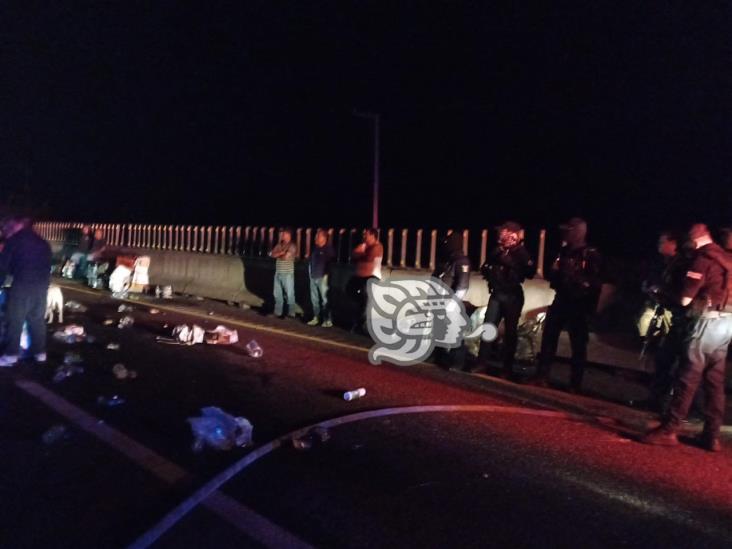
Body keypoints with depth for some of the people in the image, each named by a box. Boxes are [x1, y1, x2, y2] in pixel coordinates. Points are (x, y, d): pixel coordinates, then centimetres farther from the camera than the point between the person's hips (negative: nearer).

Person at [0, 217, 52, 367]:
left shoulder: (14, 240, 2)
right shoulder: (42, 242, 20)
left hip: (22, 284, -6)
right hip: (42, 285, 6)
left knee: (15, 320, 0)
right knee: (37, 319, 12)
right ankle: (40, 352, 15)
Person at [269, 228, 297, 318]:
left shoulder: (292, 246, -7)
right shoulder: (279, 245, 12)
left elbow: (285, 257, -17)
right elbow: (272, 254, 2)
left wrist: (277, 254, 0)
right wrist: (281, 252, -11)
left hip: (288, 274, -6)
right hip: (278, 273, 6)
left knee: (289, 294, -1)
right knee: (277, 293, 11)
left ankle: (291, 313, 6)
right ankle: (278, 312, 20)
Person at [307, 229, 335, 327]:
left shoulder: (328, 249, -4)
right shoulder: (315, 248, 15)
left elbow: (331, 262, -8)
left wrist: (326, 275, -11)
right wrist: (310, 272, 15)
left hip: (322, 277, -7)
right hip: (313, 277, 7)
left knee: (325, 299, -8)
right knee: (314, 299, 11)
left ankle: (328, 320, -3)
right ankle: (316, 318, 20)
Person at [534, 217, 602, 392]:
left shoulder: (591, 255, -7)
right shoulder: (564, 251, 12)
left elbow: (595, 283, -13)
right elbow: (553, 275, 21)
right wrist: (554, 271, -1)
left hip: (579, 306, -6)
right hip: (560, 301, 6)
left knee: (578, 346, 1)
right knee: (548, 339, 5)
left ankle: (575, 385, 10)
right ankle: (542, 377, 14)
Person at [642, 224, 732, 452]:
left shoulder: (702, 258, -9)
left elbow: (685, 299, -13)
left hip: (708, 320, -8)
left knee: (688, 378, -7)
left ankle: (668, 430, -5)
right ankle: (712, 435, 14)